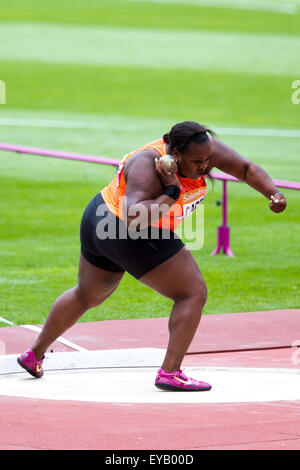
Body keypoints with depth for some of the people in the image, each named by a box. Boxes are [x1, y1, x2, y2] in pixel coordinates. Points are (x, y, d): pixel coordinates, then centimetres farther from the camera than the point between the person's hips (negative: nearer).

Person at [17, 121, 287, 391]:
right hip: (132, 238, -10)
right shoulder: (147, 166, -29)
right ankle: (170, 373, -13)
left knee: (87, 296, 26)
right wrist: (170, 194, -41)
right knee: (193, 293, -9)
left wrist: (273, 193, -18)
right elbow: (134, 220, -40)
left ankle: (34, 354, 39)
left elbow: (247, 169, -4)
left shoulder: (205, 148, -8)